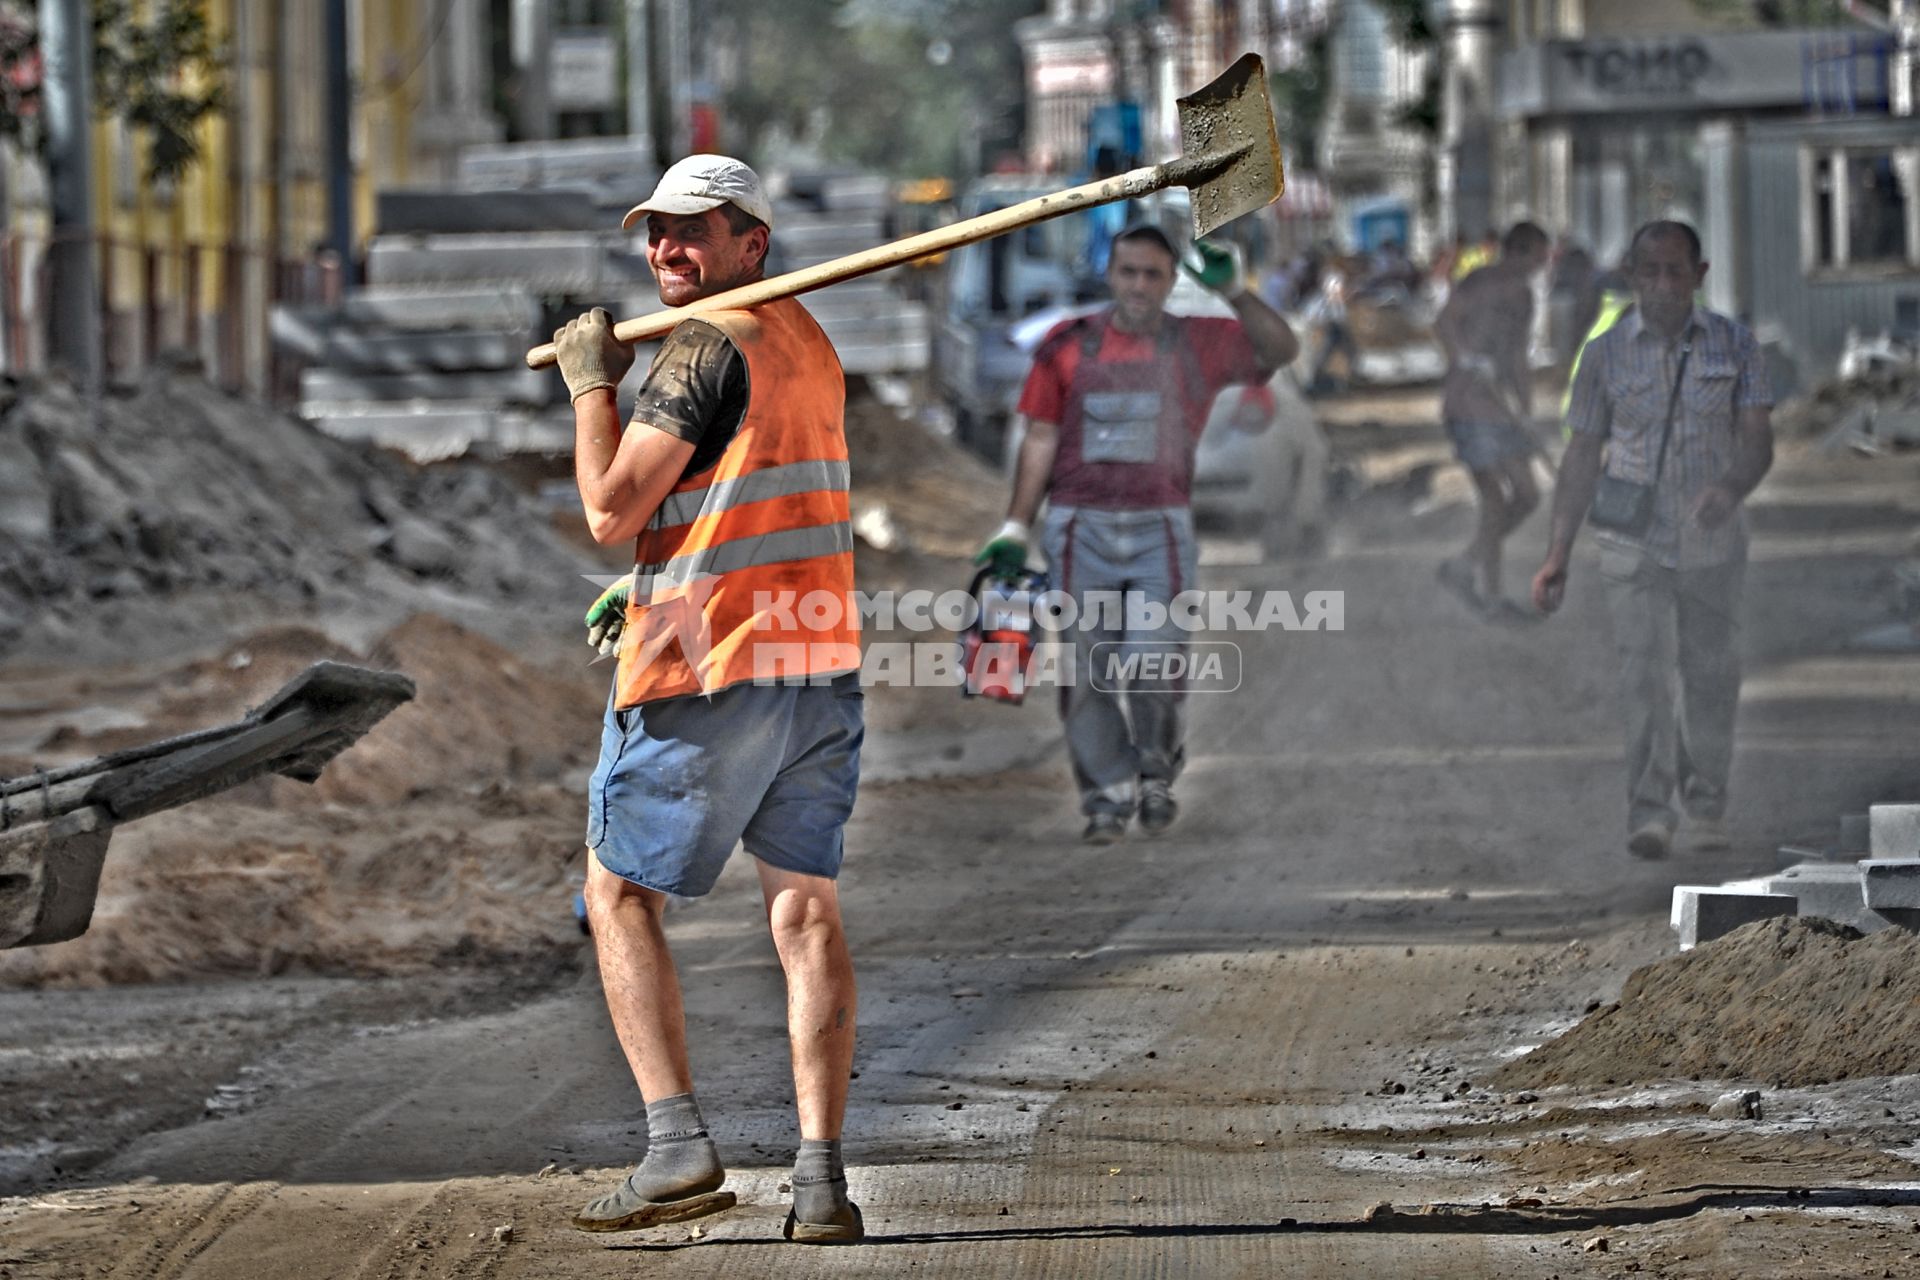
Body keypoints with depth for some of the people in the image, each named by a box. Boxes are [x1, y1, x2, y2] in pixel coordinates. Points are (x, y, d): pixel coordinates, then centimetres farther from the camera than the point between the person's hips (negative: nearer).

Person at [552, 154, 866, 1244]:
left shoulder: (705, 347, -12)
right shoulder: (811, 346, 16)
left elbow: (612, 509, -15)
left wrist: (591, 384, -3)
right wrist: (654, 590, 25)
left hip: (708, 669, -8)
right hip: (821, 663, 8)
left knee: (620, 895, 6)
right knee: (807, 910, 7)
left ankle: (681, 1148, -7)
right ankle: (822, 1175, -2)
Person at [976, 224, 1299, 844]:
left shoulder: (1197, 344, 6)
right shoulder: (1067, 344, 7)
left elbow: (1280, 350, -6)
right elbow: (1040, 440, 9)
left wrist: (1233, 292, -19)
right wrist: (1016, 528, 4)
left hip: (1159, 530, -1)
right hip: (1081, 527, 1)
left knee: (1153, 664, -12)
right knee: (1086, 673, -1)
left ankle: (1157, 772, 13)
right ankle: (1109, 794, 10)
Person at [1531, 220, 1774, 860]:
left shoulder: (1733, 345, 2)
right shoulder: (1606, 354, 1)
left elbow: (1758, 440, -1)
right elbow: (1582, 456, 6)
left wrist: (1732, 488, -24)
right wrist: (1558, 556, 2)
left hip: (1711, 543, 1)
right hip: (1635, 543, -1)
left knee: (1710, 675, 8)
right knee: (1644, 675, -13)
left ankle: (1707, 805, 25)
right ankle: (1649, 812, -17)